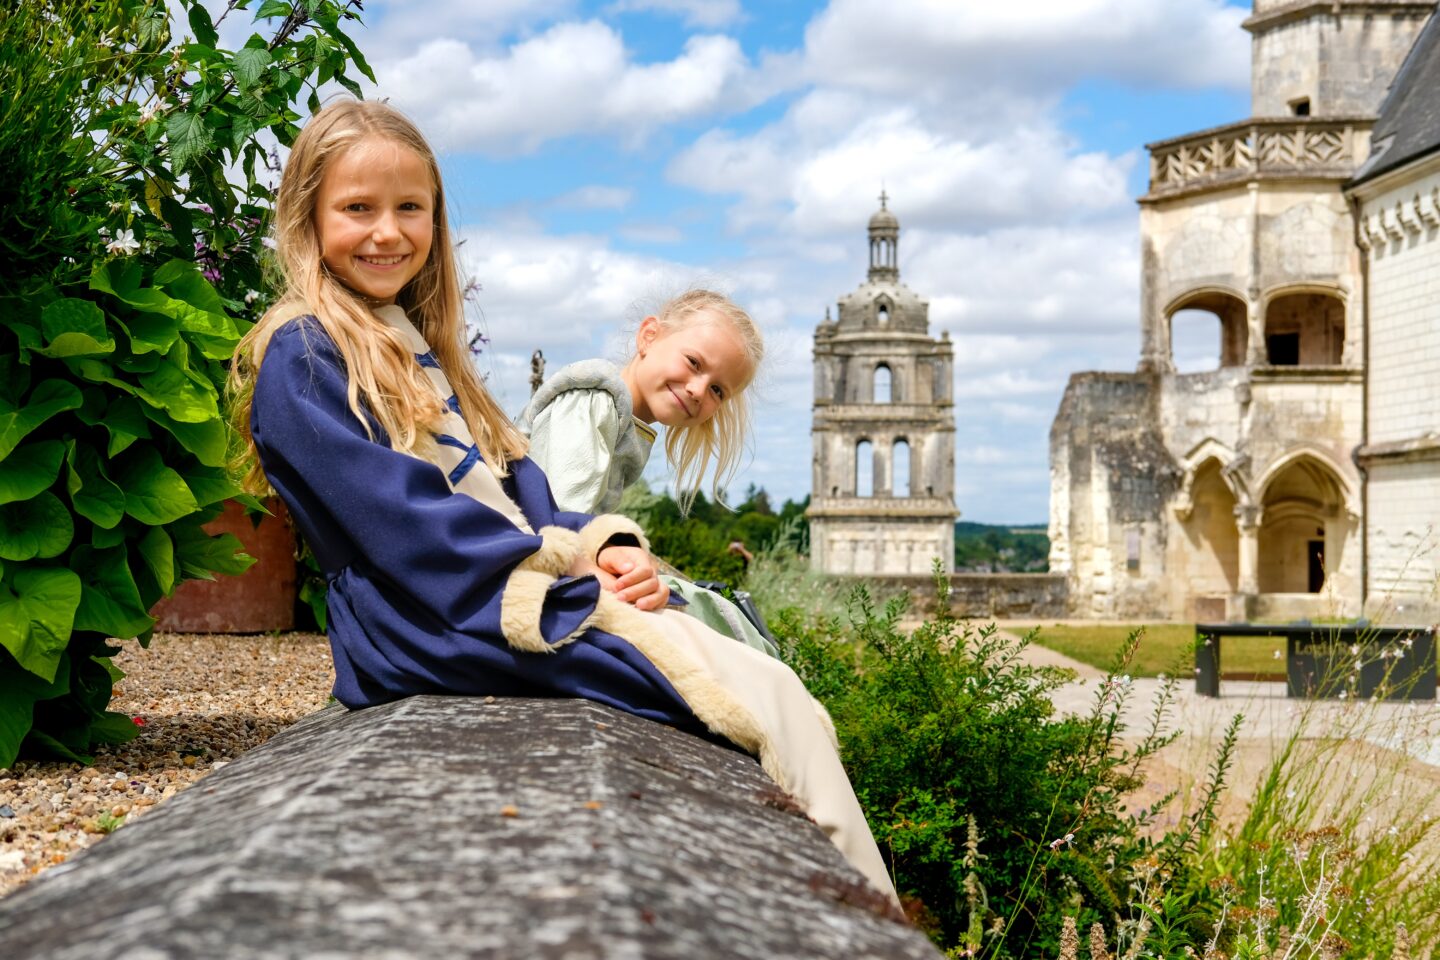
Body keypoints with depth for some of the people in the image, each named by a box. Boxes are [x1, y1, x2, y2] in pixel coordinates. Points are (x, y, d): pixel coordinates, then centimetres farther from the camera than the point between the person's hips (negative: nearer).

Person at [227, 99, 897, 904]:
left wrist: (605, 547, -3)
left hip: (524, 592, 8)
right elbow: (401, 522, -14)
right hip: (438, 627, -8)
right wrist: (566, 568, -17)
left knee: (772, 689, -9)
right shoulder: (300, 360, -4)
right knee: (762, 700, -19)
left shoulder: (421, 350, 23)